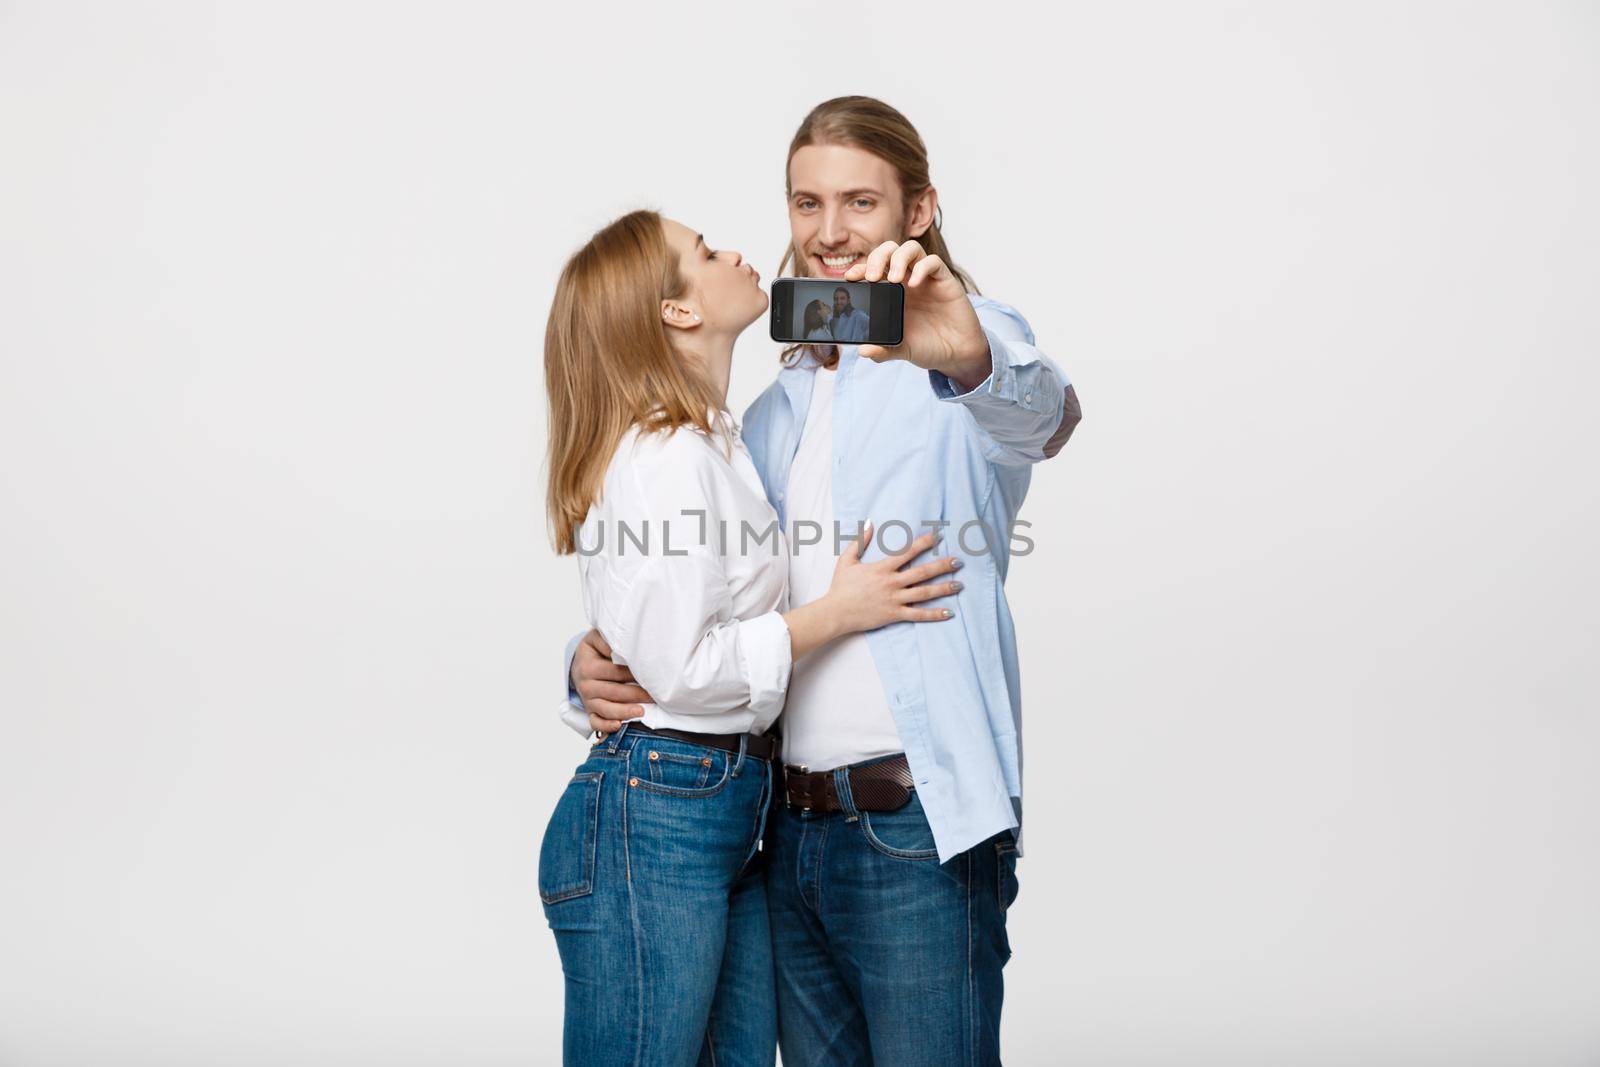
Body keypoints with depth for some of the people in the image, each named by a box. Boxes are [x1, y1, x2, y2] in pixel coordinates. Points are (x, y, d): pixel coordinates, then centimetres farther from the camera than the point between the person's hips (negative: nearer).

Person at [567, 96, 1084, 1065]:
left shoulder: (968, 352, -3)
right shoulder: (778, 410, 18)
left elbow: (1042, 413, -27)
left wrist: (972, 357, -50)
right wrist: (597, 662, -2)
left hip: (921, 831, -6)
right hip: (791, 830, 6)